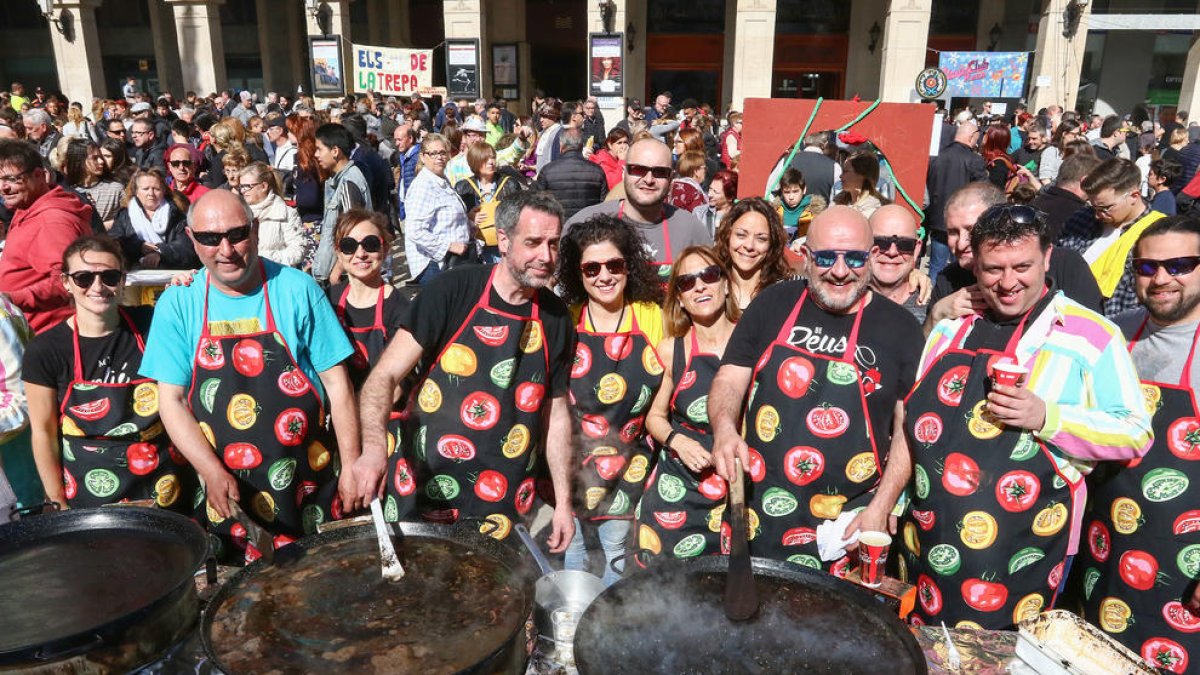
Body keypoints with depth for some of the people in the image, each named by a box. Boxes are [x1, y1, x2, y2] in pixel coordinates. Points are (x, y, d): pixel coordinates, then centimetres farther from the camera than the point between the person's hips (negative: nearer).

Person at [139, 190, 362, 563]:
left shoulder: (297, 289, -6)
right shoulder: (178, 304, -2)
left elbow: (336, 381, -4)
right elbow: (171, 399, -2)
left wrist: (351, 467, -7)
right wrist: (213, 472, -14)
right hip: (227, 497, 1)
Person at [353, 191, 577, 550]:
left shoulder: (556, 318, 0)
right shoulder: (452, 291, -12)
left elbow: (557, 413, 7)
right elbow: (385, 376, -14)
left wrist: (563, 502, 6)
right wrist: (375, 447, -30)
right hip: (421, 491, -2)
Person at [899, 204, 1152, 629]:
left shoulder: (1091, 335, -4)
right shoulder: (952, 327, 9)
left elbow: (1135, 434, -6)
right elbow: (913, 423, 14)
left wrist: (1047, 417, -21)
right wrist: (883, 507, 11)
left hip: (1023, 555, -4)